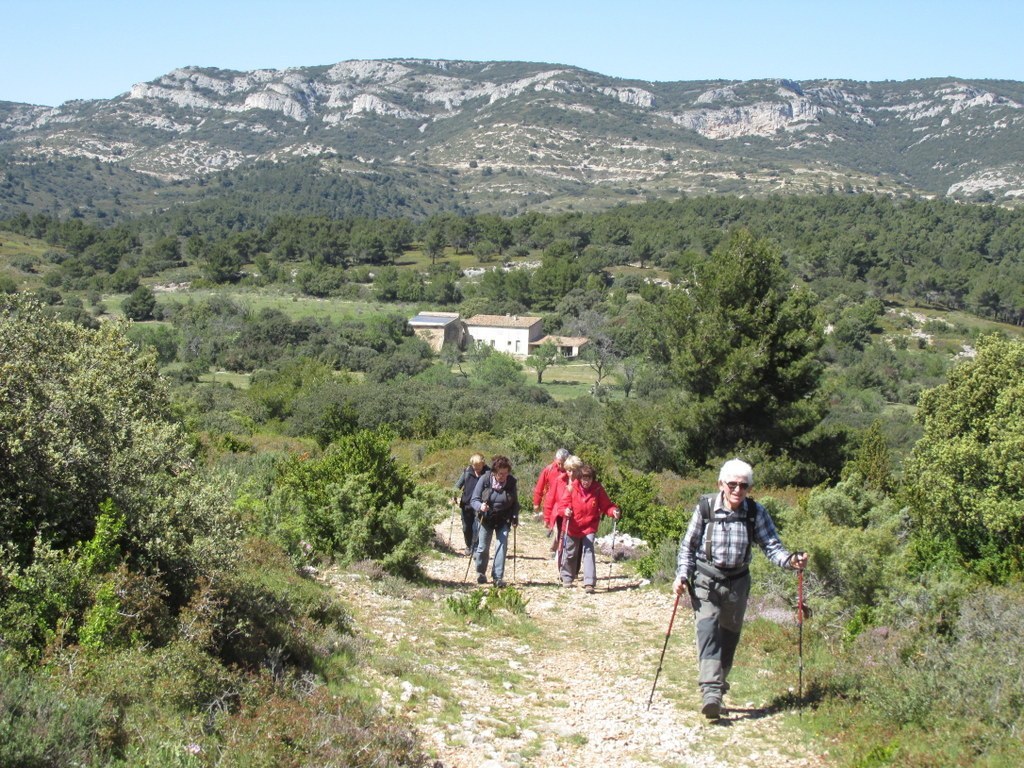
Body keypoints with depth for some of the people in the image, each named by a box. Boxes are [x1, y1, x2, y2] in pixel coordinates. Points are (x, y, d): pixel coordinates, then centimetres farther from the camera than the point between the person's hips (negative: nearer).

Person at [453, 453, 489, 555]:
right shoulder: (467, 471, 0)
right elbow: (458, 484, 6)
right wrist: (455, 497, -6)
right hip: (466, 504, 3)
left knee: (476, 528, -9)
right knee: (466, 528, 12)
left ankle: (475, 549, 2)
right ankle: (469, 546, 34)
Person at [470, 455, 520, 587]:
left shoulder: (511, 481, -11)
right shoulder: (485, 479, -16)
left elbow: (515, 502, 1)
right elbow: (474, 499, -14)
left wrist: (515, 518, -10)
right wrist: (480, 506, -34)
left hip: (503, 520, 1)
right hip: (486, 519, -1)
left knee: (502, 546, -10)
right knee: (483, 547, 6)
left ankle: (498, 577, -5)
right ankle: (481, 573, 29)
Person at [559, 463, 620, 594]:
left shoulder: (598, 489, -8)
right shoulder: (573, 488, -9)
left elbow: (606, 505, -4)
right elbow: (565, 503, -5)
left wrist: (613, 511, -24)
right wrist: (566, 510, -27)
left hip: (590, 527, -1)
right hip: (573, 527, 1)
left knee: (588, 552, -14)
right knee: (570, 553, 15)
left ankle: (589, 583, -16)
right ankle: (567, 578, 35)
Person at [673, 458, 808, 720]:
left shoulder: (756, 512, -7)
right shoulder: (705, 508, -11)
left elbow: (771, 546, -9)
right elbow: (688, 545, -2)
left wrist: (790, 560, -28)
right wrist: (682, 575, -11)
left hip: (737, 582, 3)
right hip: (706, 580, -3)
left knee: (729, 637, 13)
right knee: (708, 631, -18)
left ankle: (718, 686, 31)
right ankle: (711, 691, -27)